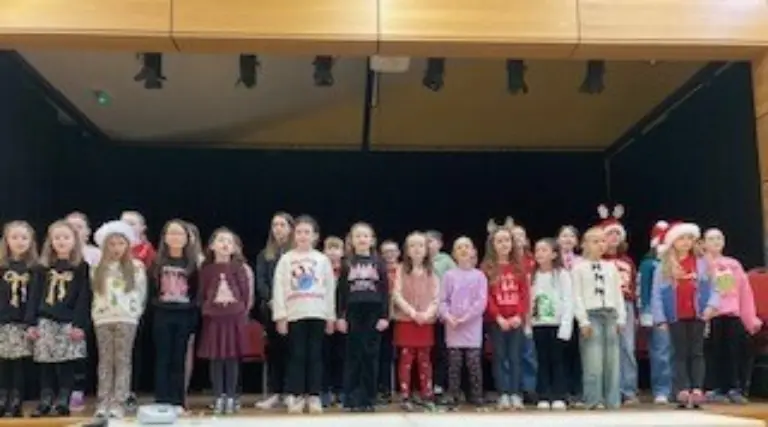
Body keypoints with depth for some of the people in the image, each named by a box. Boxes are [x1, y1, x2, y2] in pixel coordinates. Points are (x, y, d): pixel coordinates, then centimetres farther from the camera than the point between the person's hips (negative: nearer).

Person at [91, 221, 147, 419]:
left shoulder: (136, 267, 2)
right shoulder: (98, 269, 9)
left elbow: (141, 293, 6)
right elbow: (95, 293, 14)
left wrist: (136, 311, 5)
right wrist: (96, 313, 9)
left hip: (127, 319, -2)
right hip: (103, 319, 2)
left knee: (123, 361, -2)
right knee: (105, 361, 5)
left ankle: (118, 403, -2)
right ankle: (103, 402, 7)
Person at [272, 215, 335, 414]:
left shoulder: (322, 259, 9)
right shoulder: (286, 259, 6)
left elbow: (330, 289, 8)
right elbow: (279, 288, 2)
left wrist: (331, 317, 4)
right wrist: (280, 315, -6)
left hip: (318, 314, 1)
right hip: (294, 314, -1)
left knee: (315, 355, 3)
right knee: (296, 355, -1)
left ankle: (314, 396, 9)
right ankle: (295, 396, 6)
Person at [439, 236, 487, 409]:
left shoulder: (479, 275, 4)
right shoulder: (449, 275, 6)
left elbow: (482, 301, -4)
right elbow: (443, 300, 3)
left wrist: (466, 316, -13)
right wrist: (448, 316, -14)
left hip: (473, 326, 0)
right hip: (453, 327, 1)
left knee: (474, 363, 0)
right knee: (454, 363, 4)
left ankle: (477, 396, 8)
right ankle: (453, 396, 11)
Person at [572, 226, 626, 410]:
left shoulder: (611, 267, 15)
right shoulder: (579, 268, 1)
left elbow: (618, 294, 14)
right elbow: (577, 296, -5)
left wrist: (621, 318, 6)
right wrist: (583, 321, -11)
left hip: (610, 315, 5)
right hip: (591, 315, -4)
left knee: (612, 362, 5)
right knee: (594, 363, -7)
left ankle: (612, 401, 10)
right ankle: (594, 401, 0)